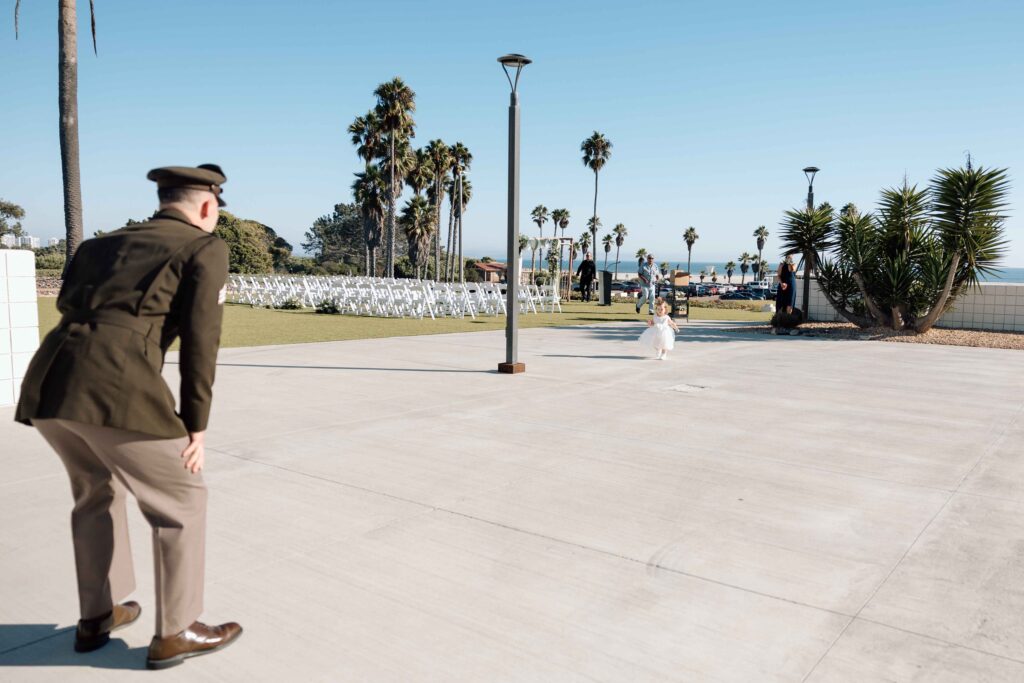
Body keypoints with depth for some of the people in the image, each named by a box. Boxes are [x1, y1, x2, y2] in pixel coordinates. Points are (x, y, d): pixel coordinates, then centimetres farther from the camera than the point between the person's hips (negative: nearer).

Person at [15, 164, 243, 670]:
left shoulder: (101, 243, 29)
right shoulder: (205, 248, 10)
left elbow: (70, 311, 25)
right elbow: (200, 340, 1)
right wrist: (195, 427, 4)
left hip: (47, 381, 7)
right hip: (117, 389, -7)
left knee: (96, 491, 30)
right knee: (181, 500, 12)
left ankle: (96, 616, 40)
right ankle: (175, 632, 22)